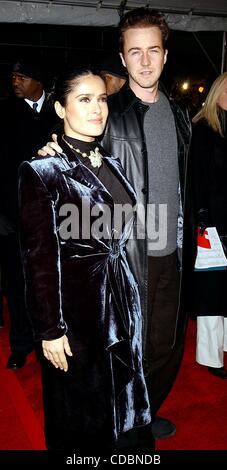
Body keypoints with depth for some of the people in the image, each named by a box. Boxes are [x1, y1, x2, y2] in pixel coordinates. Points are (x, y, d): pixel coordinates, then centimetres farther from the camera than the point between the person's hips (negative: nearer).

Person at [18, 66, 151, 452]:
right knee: (80, 419, 12)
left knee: (118, 401, 21)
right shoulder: (42, 171, -12)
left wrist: (128, 297, 13)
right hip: (76, 304, -6)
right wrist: (49, 330, -14)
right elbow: (39, 257, -14)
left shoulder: (113, 166, 8)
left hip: (121, 296, 7)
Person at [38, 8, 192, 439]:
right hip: (129, 254, -6)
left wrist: (185, 237, 14)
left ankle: (146, 414, 43)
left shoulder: (178, 114, 10)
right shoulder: (109, 114, -9)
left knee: (167, 345, 18)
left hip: (172, 253, 6)